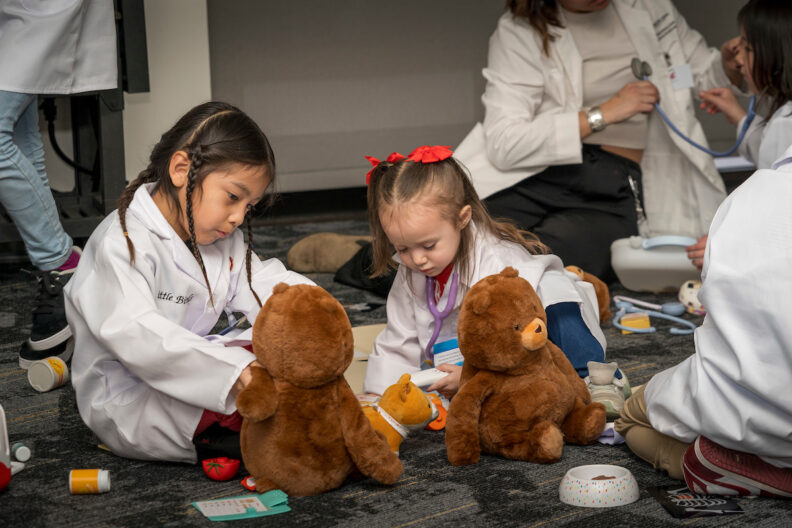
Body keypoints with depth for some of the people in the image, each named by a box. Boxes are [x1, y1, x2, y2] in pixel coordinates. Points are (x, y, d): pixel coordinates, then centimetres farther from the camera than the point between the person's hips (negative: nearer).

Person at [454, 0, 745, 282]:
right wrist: (603, 114, -13)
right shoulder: (518, 31, 2)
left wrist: (729, 68, 3)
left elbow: (702, 69, 28)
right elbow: (502, 145, -9)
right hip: (536, 178, -1)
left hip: (616, 189, 1)